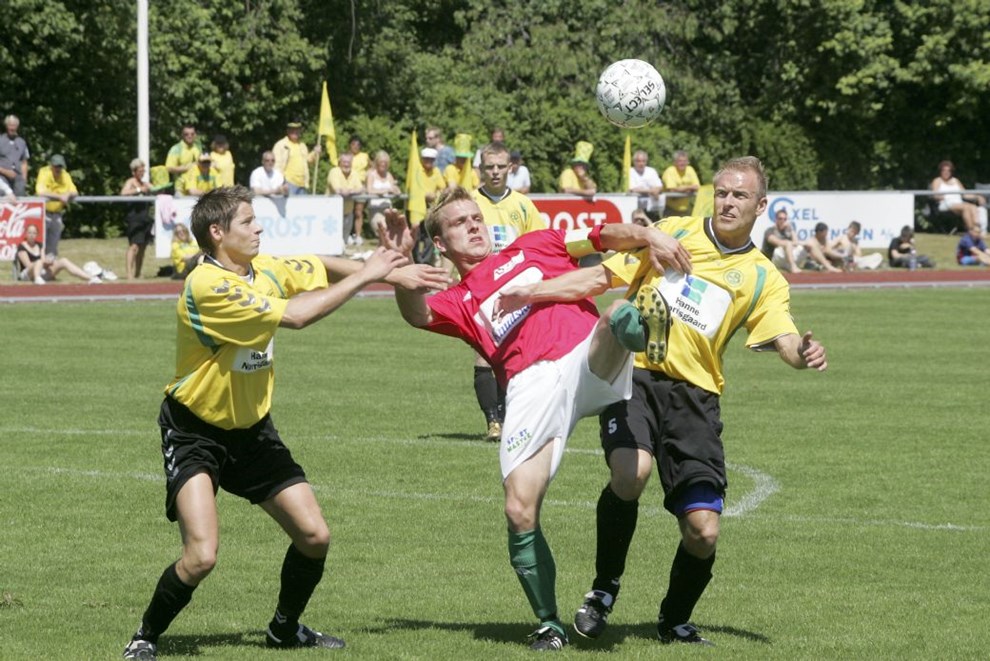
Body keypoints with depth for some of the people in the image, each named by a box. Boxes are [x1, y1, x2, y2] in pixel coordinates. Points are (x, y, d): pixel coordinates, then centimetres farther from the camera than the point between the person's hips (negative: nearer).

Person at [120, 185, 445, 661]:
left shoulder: (263, 268, -1)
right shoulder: (208, 287, -27)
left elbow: (320, 267, 14)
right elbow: (294, 315, -29)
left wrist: (390, 271, -2)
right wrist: (363, 277, -21)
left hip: (250, 427, 8)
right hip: (195, 431, -8)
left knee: (314, 536, 3)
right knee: (201, 555, -21)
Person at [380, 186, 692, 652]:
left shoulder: (533, 247, 30)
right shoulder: (457, 303, 26)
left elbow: (605, 235, 19)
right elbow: (416, 313, 3)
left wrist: (649, 237, -2)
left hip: (591, 358, 0)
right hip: (532, 385, 0)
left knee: (619, 317, -36)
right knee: (520, 511, -12)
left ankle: (637, 329, -74)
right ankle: (549, 625, 3)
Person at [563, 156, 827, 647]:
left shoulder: (763, 278, 11)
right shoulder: (674, 232, 10)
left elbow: (785, 340, -3)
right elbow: (610, 275, 13)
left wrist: (803, 353, -26)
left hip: (695, 394, 2)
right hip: (636, 372, -2)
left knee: (703, 532, -7)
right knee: (631, 472, -31)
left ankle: (674, 622, 23)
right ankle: (604, 589, -8)